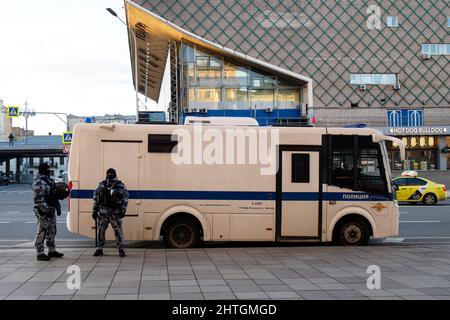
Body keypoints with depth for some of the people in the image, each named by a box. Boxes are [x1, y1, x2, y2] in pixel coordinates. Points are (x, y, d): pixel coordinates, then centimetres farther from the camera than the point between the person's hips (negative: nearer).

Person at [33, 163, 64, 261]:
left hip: (51, 210, 10)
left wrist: (58, 207, 19)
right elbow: (39, 199, -23)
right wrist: (46, 210, -25)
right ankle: (40, 254, 1)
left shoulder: (49, 181, 14)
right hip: (44, 211, -10)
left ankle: (52, 251, 27)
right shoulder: (39, 183, -16)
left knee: (52, 231, 16)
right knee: (42, 232, -4)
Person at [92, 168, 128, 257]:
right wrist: (95, 211, 7)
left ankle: (121, 249, 9)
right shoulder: (101, 186, 6)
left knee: (118, 230, -2)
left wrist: (123, 211, -6)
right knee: (100, 230, 4)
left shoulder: (121, 186, 1)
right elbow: (96, 199, 10)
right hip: (103, 212, 2)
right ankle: (99, 249, 15)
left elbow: (125, 199, 1)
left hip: (116, 212, -2)